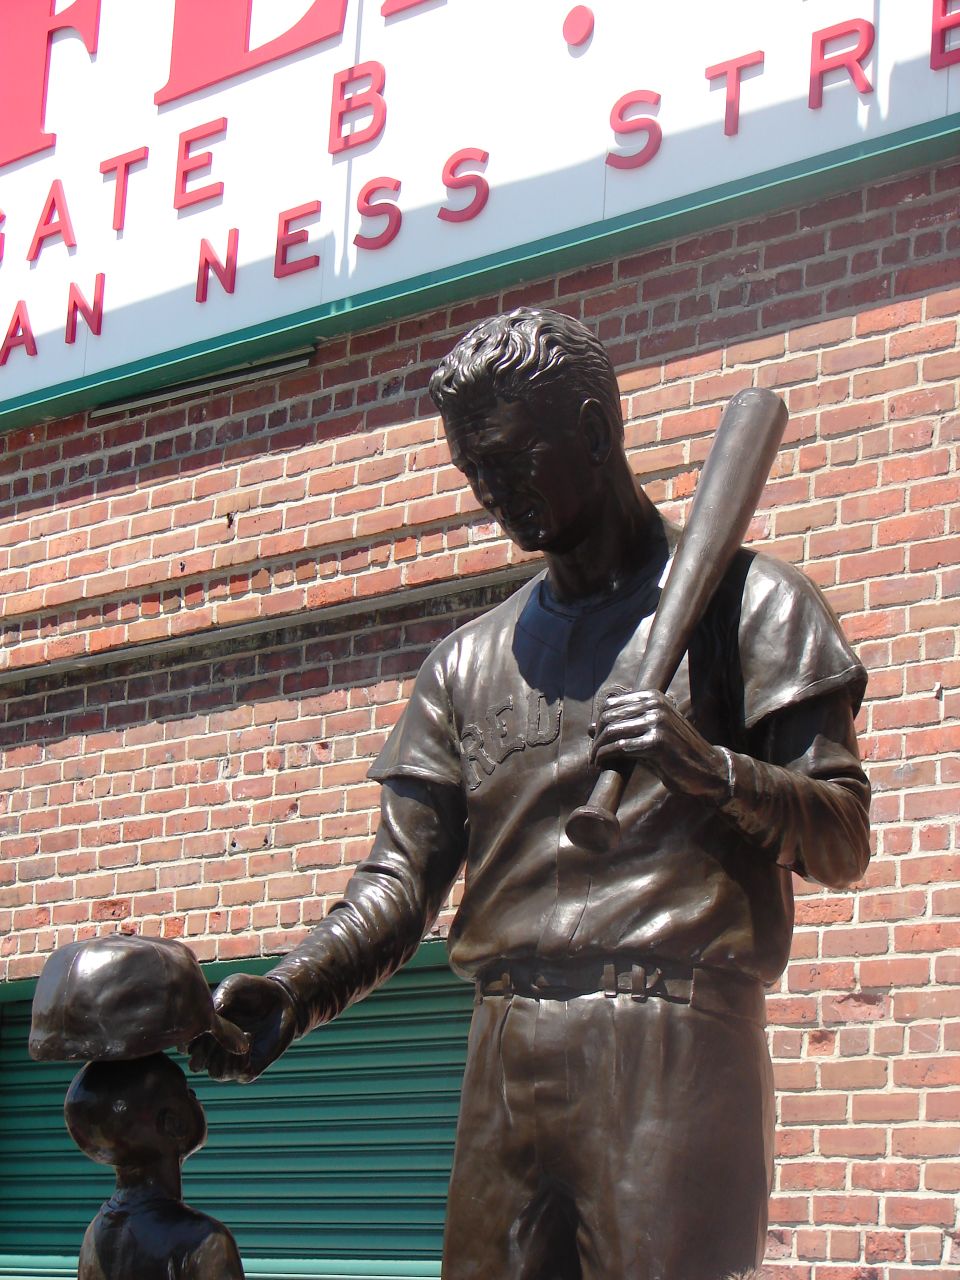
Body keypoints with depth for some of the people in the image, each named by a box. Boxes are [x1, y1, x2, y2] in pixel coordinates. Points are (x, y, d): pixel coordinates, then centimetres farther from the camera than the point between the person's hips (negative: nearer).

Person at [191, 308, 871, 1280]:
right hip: (504, 1061, 4)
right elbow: (404, 878, 12)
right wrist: (292, 992, -6)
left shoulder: (741, 602, 8)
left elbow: (844, 844, 3)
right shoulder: (468, 664, 21)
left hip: (673, 1050, -4)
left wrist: (715, 769, -16)